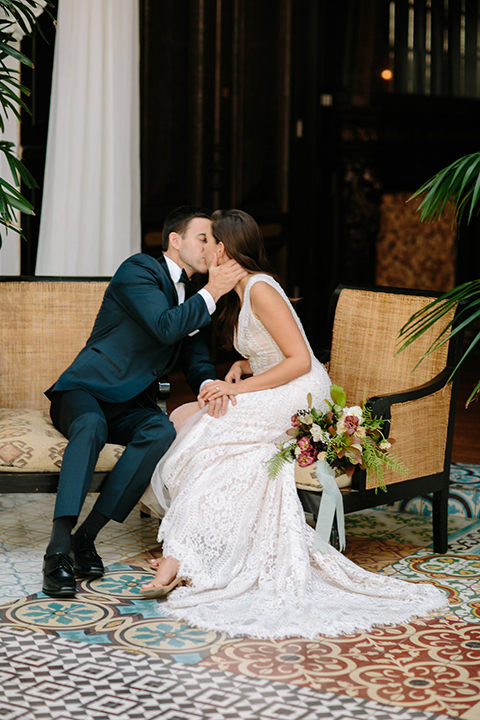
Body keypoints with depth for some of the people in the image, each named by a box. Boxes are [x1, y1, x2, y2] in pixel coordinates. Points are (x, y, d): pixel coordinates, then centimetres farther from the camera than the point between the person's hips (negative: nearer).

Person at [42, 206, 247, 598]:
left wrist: (210, 385, -11)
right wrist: (212, 293, -19)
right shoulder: (139, 270, -8)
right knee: (91, 425, -40)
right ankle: (59, 549, -42)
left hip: (131, 405, 6)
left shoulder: (191, 296, 16)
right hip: (85, 391, -6)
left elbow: (196, 360, 11)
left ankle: (86, 537, -27)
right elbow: (165, 327, -23)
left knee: (162, 430, -29)